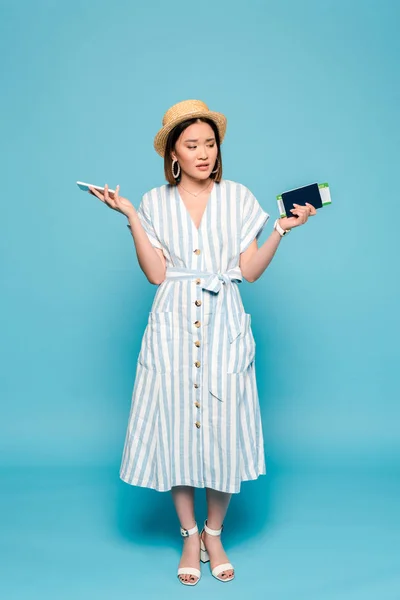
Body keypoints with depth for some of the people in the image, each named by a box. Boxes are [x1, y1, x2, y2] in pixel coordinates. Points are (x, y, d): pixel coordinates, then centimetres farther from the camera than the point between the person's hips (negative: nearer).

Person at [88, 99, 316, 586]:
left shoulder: (238, 197, 6)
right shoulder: (155, 202, 6)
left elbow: (250, 271, 2)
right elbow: (156, 274, -3)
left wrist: (282, 229, -9)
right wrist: (131, 218, -6)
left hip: (223, 328, 0)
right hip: (173, 329, 0)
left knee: (223, 428, 1)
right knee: (175, 426, 3)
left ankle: (214, 533, 23)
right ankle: (190, 536, 22)